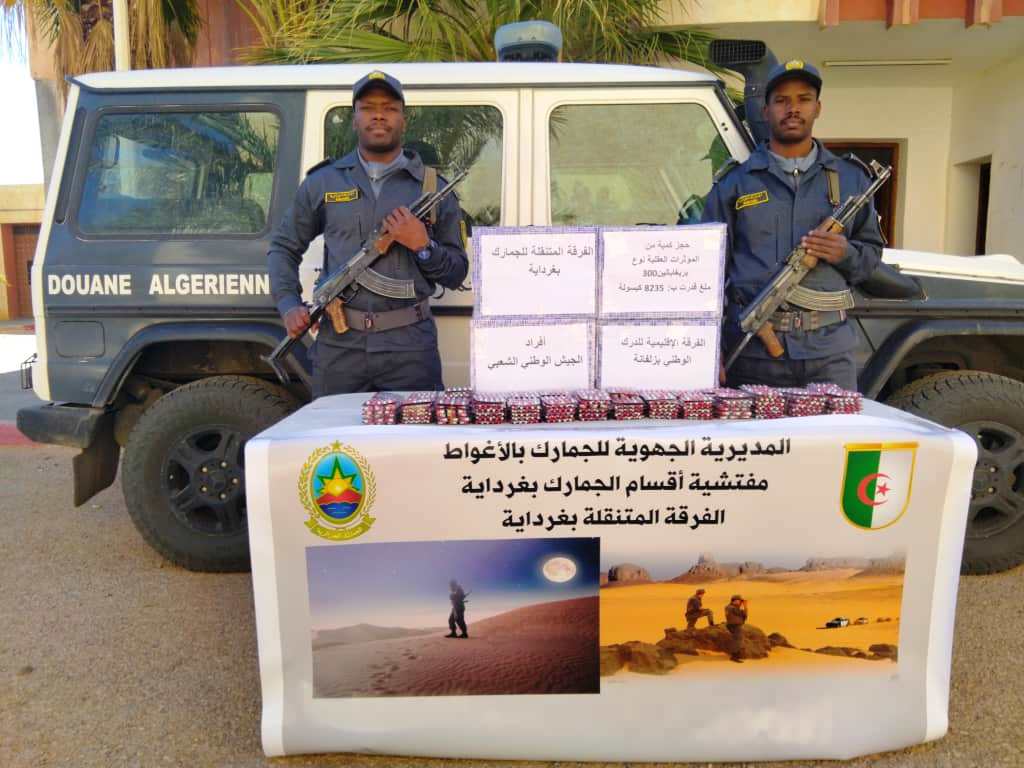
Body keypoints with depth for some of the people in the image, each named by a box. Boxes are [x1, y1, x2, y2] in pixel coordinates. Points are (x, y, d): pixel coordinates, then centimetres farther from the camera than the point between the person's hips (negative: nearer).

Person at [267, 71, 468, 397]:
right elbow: (283, 248, 17)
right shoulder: (322, 182, 9)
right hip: (338, 346, 1)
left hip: (411, 347, -1)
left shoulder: (433, 186, 7)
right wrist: (289, 306, 3)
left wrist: (423, 246, -10)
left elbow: (457, 274, 8)